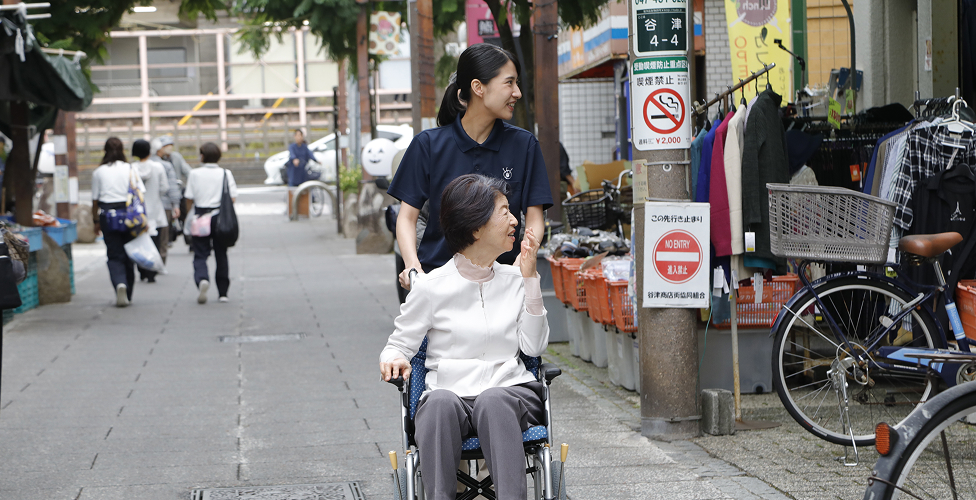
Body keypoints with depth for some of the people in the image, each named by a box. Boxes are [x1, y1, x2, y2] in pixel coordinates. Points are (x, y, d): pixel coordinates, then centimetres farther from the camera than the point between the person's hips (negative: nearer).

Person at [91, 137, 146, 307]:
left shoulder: (98, 172, 2)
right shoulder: (130, 169, 1)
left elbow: (95, 200, 3)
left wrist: (96, 221, 12)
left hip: (107, 215, -1)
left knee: (114, 255, 2)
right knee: (128, 254, 12)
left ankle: (120, 283, -25)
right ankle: (127, 295, 18)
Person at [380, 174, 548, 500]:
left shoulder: (515, 281, 15)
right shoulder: (432, 287, 5)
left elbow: (533, 346, 6)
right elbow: (400, 343, 11)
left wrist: (530, 278, 3)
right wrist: (393, 360, -14)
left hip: (509, 391, 1)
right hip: (450, 391, -1)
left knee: (492, 400, -36)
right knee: (441, 402, -38)